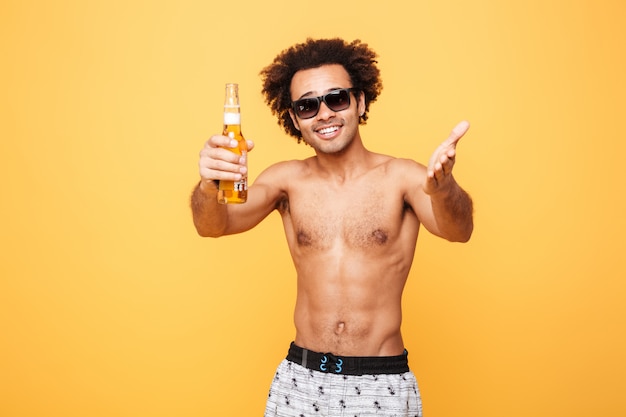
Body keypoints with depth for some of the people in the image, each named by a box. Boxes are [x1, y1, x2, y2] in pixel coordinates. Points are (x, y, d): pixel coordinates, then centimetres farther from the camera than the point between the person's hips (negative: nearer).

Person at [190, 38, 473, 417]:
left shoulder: (401, 177, -8)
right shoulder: (287, 180, 0)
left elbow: (458, 230, -24)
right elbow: (213, 226, -11)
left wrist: (442, 187, -46)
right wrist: (209, 186, -34)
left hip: (384, 385, -2)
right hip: (299, 382, 2)